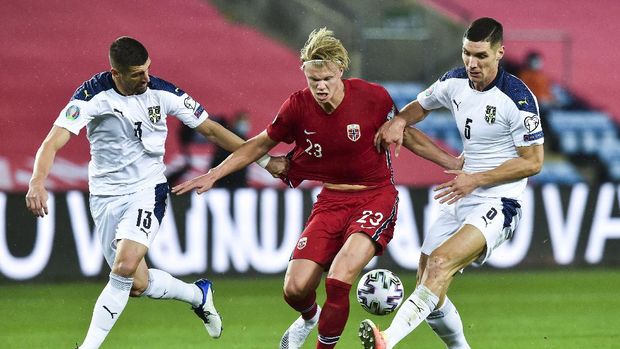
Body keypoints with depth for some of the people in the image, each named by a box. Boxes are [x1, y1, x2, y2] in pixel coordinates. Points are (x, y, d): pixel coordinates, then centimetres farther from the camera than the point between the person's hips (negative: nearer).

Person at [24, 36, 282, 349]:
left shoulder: (162, 93, -8)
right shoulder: (93, 95, -16)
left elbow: (210, 129, 4)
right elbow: (54, 141, -24)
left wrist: (262, 158, 4)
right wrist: (37, 183, -43)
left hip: (148, 190, 0)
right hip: (106, 195, 0)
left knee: (125, 267, -24)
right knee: (137, 284, 0)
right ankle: (198, 295, 30)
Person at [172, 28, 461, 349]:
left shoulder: (373, 97, -15)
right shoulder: (298, 107, -9)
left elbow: (407, 137, 3)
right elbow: (261, 144, 8)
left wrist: (454, 163, 2)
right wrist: (215, 174, 4)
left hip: (375, 198, -3)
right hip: (331, 200, 3)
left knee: (338, 280, -25)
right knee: (295, 289, -5)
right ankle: (310, 318, 34)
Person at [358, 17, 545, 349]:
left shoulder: (518, 98, -15)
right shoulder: (454, 83, 4)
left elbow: (533, 162, -13)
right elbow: (421, 105, 25)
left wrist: (476, 179, -18)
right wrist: (399, 120, 2)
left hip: (497, 205, -8)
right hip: (460, 201, 8)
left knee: (440, 261, -31)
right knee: (429, 288, 3)